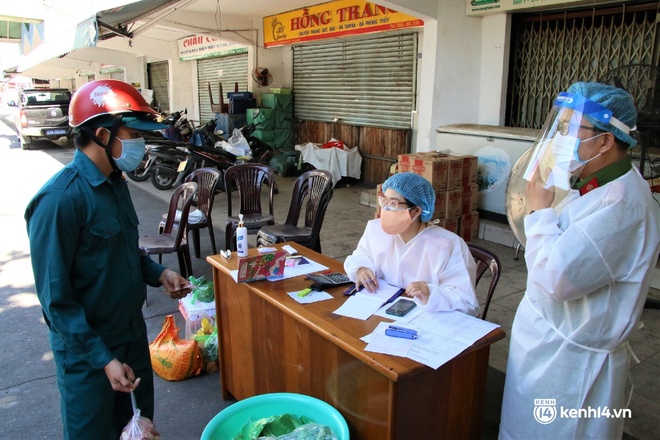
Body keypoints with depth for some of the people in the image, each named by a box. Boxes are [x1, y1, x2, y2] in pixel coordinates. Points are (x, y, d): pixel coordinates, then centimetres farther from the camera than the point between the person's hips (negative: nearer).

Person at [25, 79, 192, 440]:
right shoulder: (60, 200, -25)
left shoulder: (116, 183, 2)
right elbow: (56, 298, -21)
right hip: (87, 349, -7)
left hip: (133, 334, 7)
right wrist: (103, 359, -21)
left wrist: (158, 273, -2)